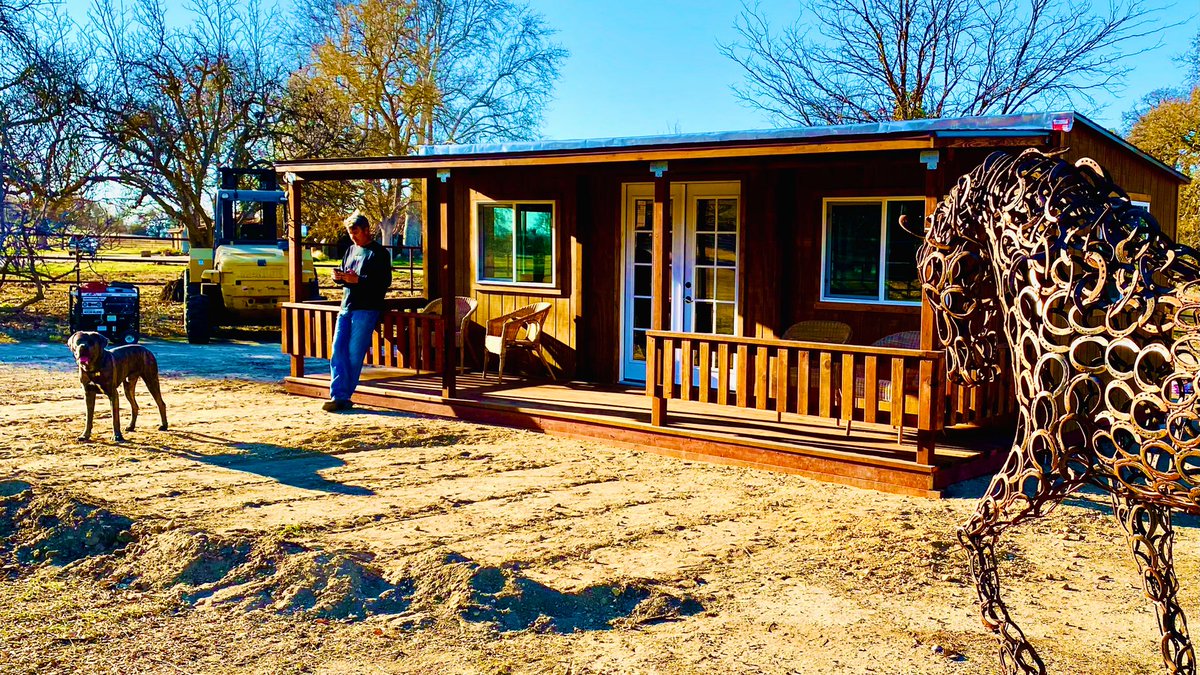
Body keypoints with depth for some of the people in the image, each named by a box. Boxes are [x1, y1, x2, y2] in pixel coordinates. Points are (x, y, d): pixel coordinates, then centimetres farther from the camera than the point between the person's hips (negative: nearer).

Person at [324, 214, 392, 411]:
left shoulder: (379, 253, -2)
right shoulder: (351, 250, 19)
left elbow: (385, 282, -11)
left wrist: (357, 280, -19)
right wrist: (339, 277, 3)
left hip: (366, 309, -7)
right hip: (346, 307, 7)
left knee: (354, 353, -6)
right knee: (338, 351, -4)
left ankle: (343, 396, 2)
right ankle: (338, 396, -6)